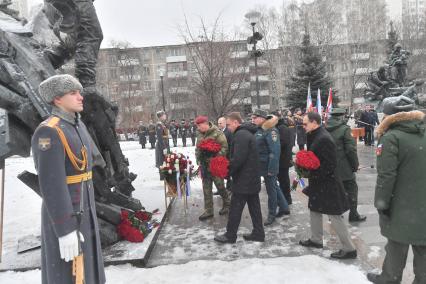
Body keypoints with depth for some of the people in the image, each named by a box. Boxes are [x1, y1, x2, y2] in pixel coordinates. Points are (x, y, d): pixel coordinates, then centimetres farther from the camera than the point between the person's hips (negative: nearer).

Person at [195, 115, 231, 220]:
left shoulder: (217, 133, -13)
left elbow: (224, 148, -15)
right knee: (206, 189, 10)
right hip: (204, 166, 6)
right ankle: (208, 211, 20)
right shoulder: (200, 134, 9)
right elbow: (197, 149, 17)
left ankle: (227, 204, 30)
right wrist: (198, 160, 6)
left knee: (220, 186, 6)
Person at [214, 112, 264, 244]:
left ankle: (230, 235, 15)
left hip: (243, 180, -10)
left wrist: (227, 171, -13)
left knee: (235, 208, 3)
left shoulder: (240, 135, -18)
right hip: (252, 178, 10)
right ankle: (258, 233, 24)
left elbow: (238, 158, -27)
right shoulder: (248, 134, 15)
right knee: (254, 207, 15)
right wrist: (230, 168, 11)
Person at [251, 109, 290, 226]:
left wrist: (271, 169, -24)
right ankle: (284, 208, 35)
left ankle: (272, 214, 21)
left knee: (271, 189, 5)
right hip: (262, 165, 9)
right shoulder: (259, 130, 8)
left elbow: (275, 151, -23)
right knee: (274, 187, 19)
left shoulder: (270, 131, -19)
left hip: (269, 166, -9)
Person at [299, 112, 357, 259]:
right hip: (318, 182, 10)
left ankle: (349, 249, 14)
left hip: (327, 184, -10)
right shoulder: (315, 136, 6)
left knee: (334, 216, 0)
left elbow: (331, 164, -25)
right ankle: (316, 239, 37)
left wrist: (315, 175, -21)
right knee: (315, 209, 21)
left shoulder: (324, 139, -23)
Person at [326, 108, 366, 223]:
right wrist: (355, 165, -4)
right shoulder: (344, 129, -14)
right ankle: (353, 214, 17)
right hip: (344, 168, -5)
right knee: (351, 189, 10)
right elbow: (351, 149, -16)